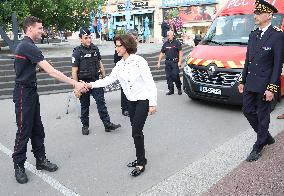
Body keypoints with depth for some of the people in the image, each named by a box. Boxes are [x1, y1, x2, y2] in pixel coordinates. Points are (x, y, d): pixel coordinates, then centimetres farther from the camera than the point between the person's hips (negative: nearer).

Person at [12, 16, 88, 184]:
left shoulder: (25, 46, 13)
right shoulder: (28, 47, -21)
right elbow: (51, 71, -27)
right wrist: (75, 84, -26)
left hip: (31, 92, 10)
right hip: (24, 93, -10)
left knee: (37, 129, 14)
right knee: (24, 130, 0)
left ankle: (40, 159, 25)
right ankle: (19, 166, 15)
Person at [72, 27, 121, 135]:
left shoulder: (95, 49, 4)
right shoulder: (77, 52, -9)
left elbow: (100, 64, 14)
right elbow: (74, 71, -10)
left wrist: (104, 77, 12)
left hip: (96, 81, 3)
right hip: (84, 82, -3)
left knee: (101, 102, -1)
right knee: (85, 105, 9)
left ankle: (107, 124, 2)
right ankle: (85, 126, 23)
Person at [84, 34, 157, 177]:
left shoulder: (139, 61, -17)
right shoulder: (120, 65, 4)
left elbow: (150, 83, -17)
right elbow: (109, 79, 4)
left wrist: (153, 103, -20)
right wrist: (92, 85, -6)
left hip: (143, 100, -7)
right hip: (131, 101, 7)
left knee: (136, 131, -9)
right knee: (136, 131, 12)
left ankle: (141, 163, 6)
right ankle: (141, 159, 26)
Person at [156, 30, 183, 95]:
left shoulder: (177, 42, 1)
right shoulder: (165, 44, 14)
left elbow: (180, 52, -3)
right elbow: (162, 53, 16)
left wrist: (179, 61, -12)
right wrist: (159, 62, 10)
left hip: (175, 62, -5)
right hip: (167, 62, 5)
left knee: (175, 76, -9)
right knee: (168, 76, 3)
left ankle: (179, 88, 9)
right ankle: (171, 90, 12)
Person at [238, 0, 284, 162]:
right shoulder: (253, 35, 11)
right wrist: (242, 81, 14)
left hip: (264, 86, -7)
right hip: (250, 84, 7)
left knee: (262, 116, 5)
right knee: (248, 111, 13)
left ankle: (258, 147, 20)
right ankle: (266, 136, 34)